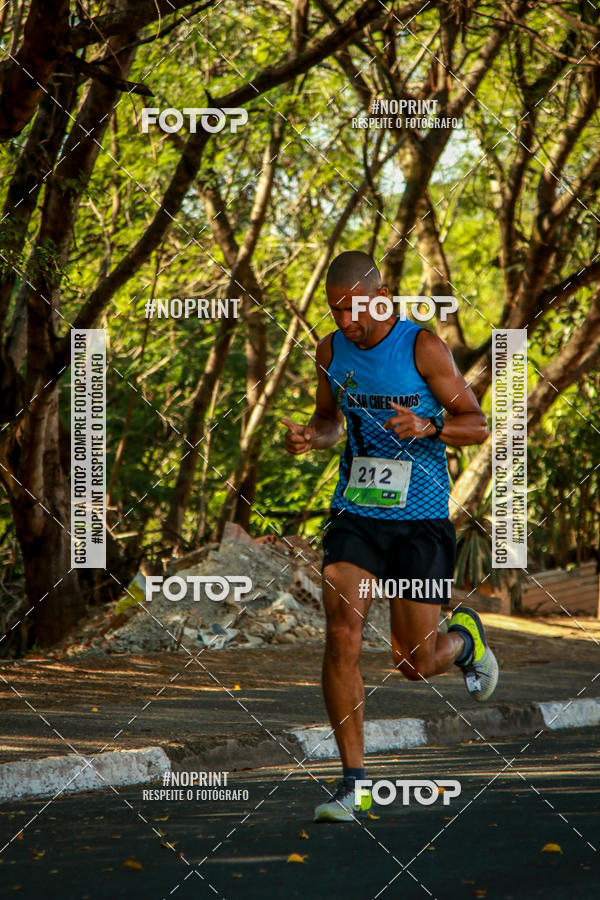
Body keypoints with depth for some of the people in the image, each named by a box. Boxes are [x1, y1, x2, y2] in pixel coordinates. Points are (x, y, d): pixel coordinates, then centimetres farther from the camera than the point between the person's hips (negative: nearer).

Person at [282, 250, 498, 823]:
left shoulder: (423, 348, -10)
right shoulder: (331, 350, 3)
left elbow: (478, 425, -6)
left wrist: (426, 427, -25)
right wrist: (309, 437, -3)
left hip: (420, 520, -3)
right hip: (354, 515, 3)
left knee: (414, 665, 3)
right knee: (342, 637, -15)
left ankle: (465, 639, 40)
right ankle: (353, 781, -10)